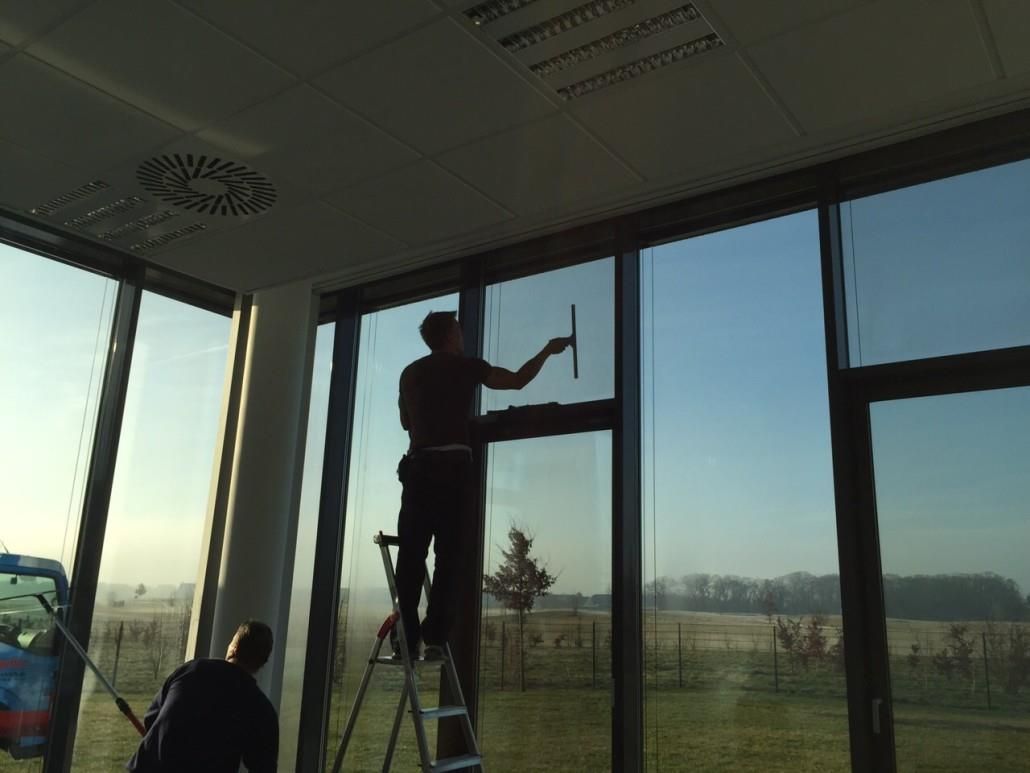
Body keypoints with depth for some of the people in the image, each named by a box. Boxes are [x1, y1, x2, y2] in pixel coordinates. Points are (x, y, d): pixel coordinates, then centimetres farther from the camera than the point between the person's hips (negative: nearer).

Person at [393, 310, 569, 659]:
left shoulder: (410, 373, 18)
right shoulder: (464, 366, 4)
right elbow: (518, 380, 9)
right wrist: (547, 350, 22)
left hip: (417, 465, 4)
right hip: (452, 465, -4)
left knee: (411, 555, 2)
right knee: (449, 554, -3)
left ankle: (406, 639, -3)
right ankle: (434, 636, -10)